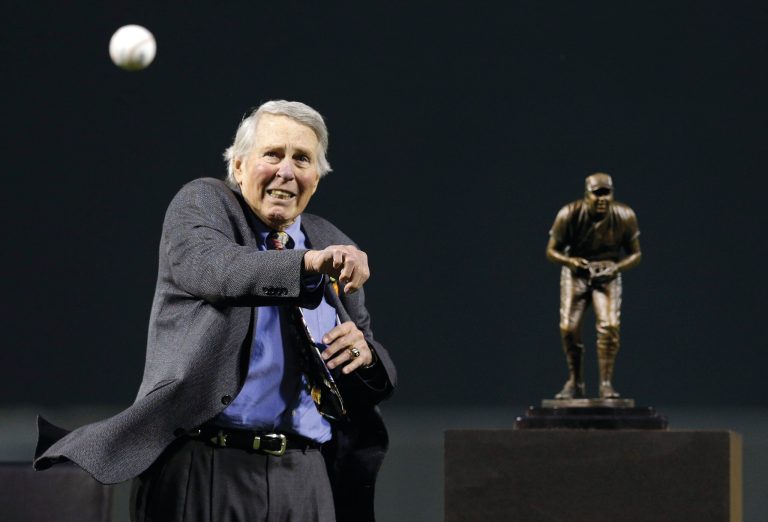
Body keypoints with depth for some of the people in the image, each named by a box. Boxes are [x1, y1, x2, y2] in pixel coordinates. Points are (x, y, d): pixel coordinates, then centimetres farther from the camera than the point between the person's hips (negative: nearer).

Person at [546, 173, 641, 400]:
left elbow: (635, 254, -3)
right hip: (575, 272, 0)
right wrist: (570, 261, -29)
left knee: (609, 325, -20)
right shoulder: (569, 215, -19)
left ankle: (606, 384, -12)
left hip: (608, 273, 0)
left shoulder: (625, 216, -16)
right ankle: (575, 383, 7)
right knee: (569, 327, -11)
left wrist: (617, 267, -23)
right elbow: (552, 251, -8)